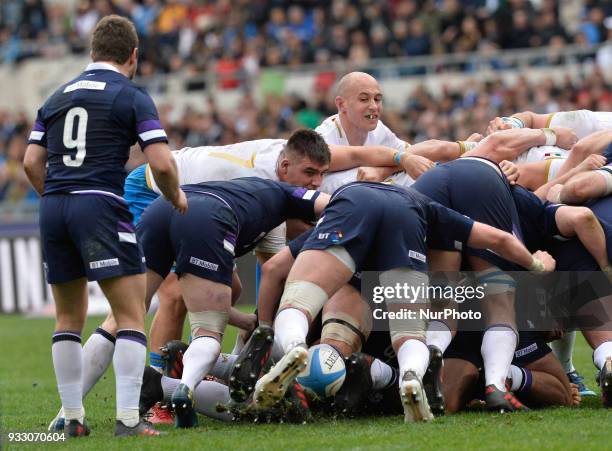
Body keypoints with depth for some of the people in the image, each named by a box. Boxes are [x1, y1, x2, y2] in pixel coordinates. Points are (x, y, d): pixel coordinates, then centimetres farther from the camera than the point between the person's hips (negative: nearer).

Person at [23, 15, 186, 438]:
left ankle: (73, 418, 14)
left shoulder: (57, 97, 17)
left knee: (69, 319, 16)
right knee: (131, 318, -3)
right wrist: (176, 197, 11)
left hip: (53, 208, 6)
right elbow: (162, 164, -7)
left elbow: (32, 162, 12)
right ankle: (128, 419, -13)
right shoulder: (132, 97, 0)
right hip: (100, 205, -6)